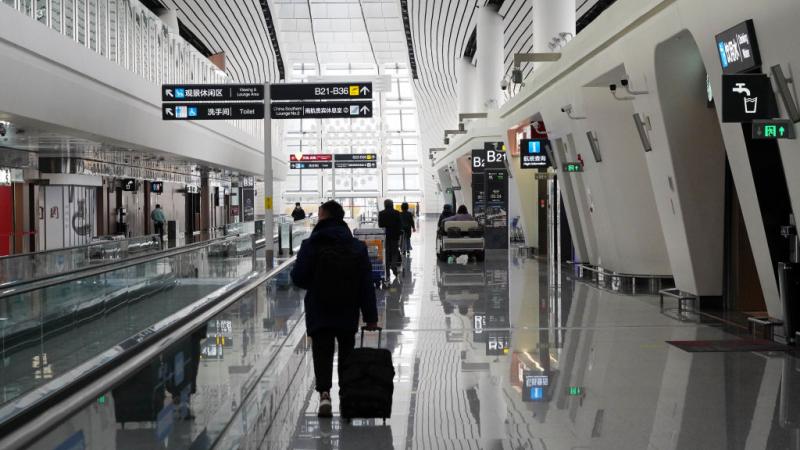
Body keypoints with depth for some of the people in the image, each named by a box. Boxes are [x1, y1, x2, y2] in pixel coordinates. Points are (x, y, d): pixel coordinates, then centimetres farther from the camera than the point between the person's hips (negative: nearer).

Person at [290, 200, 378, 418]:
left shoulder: (311, 245, -9)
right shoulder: (357, 247, 0)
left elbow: (298, 278, -10)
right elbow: (366, 285, -1)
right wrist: (370, 316, 2)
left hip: (319, 312, -2)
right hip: (348, 313, 3)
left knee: (322, 352, 2)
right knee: (346, 352, 15)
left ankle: (324, 392, -18)